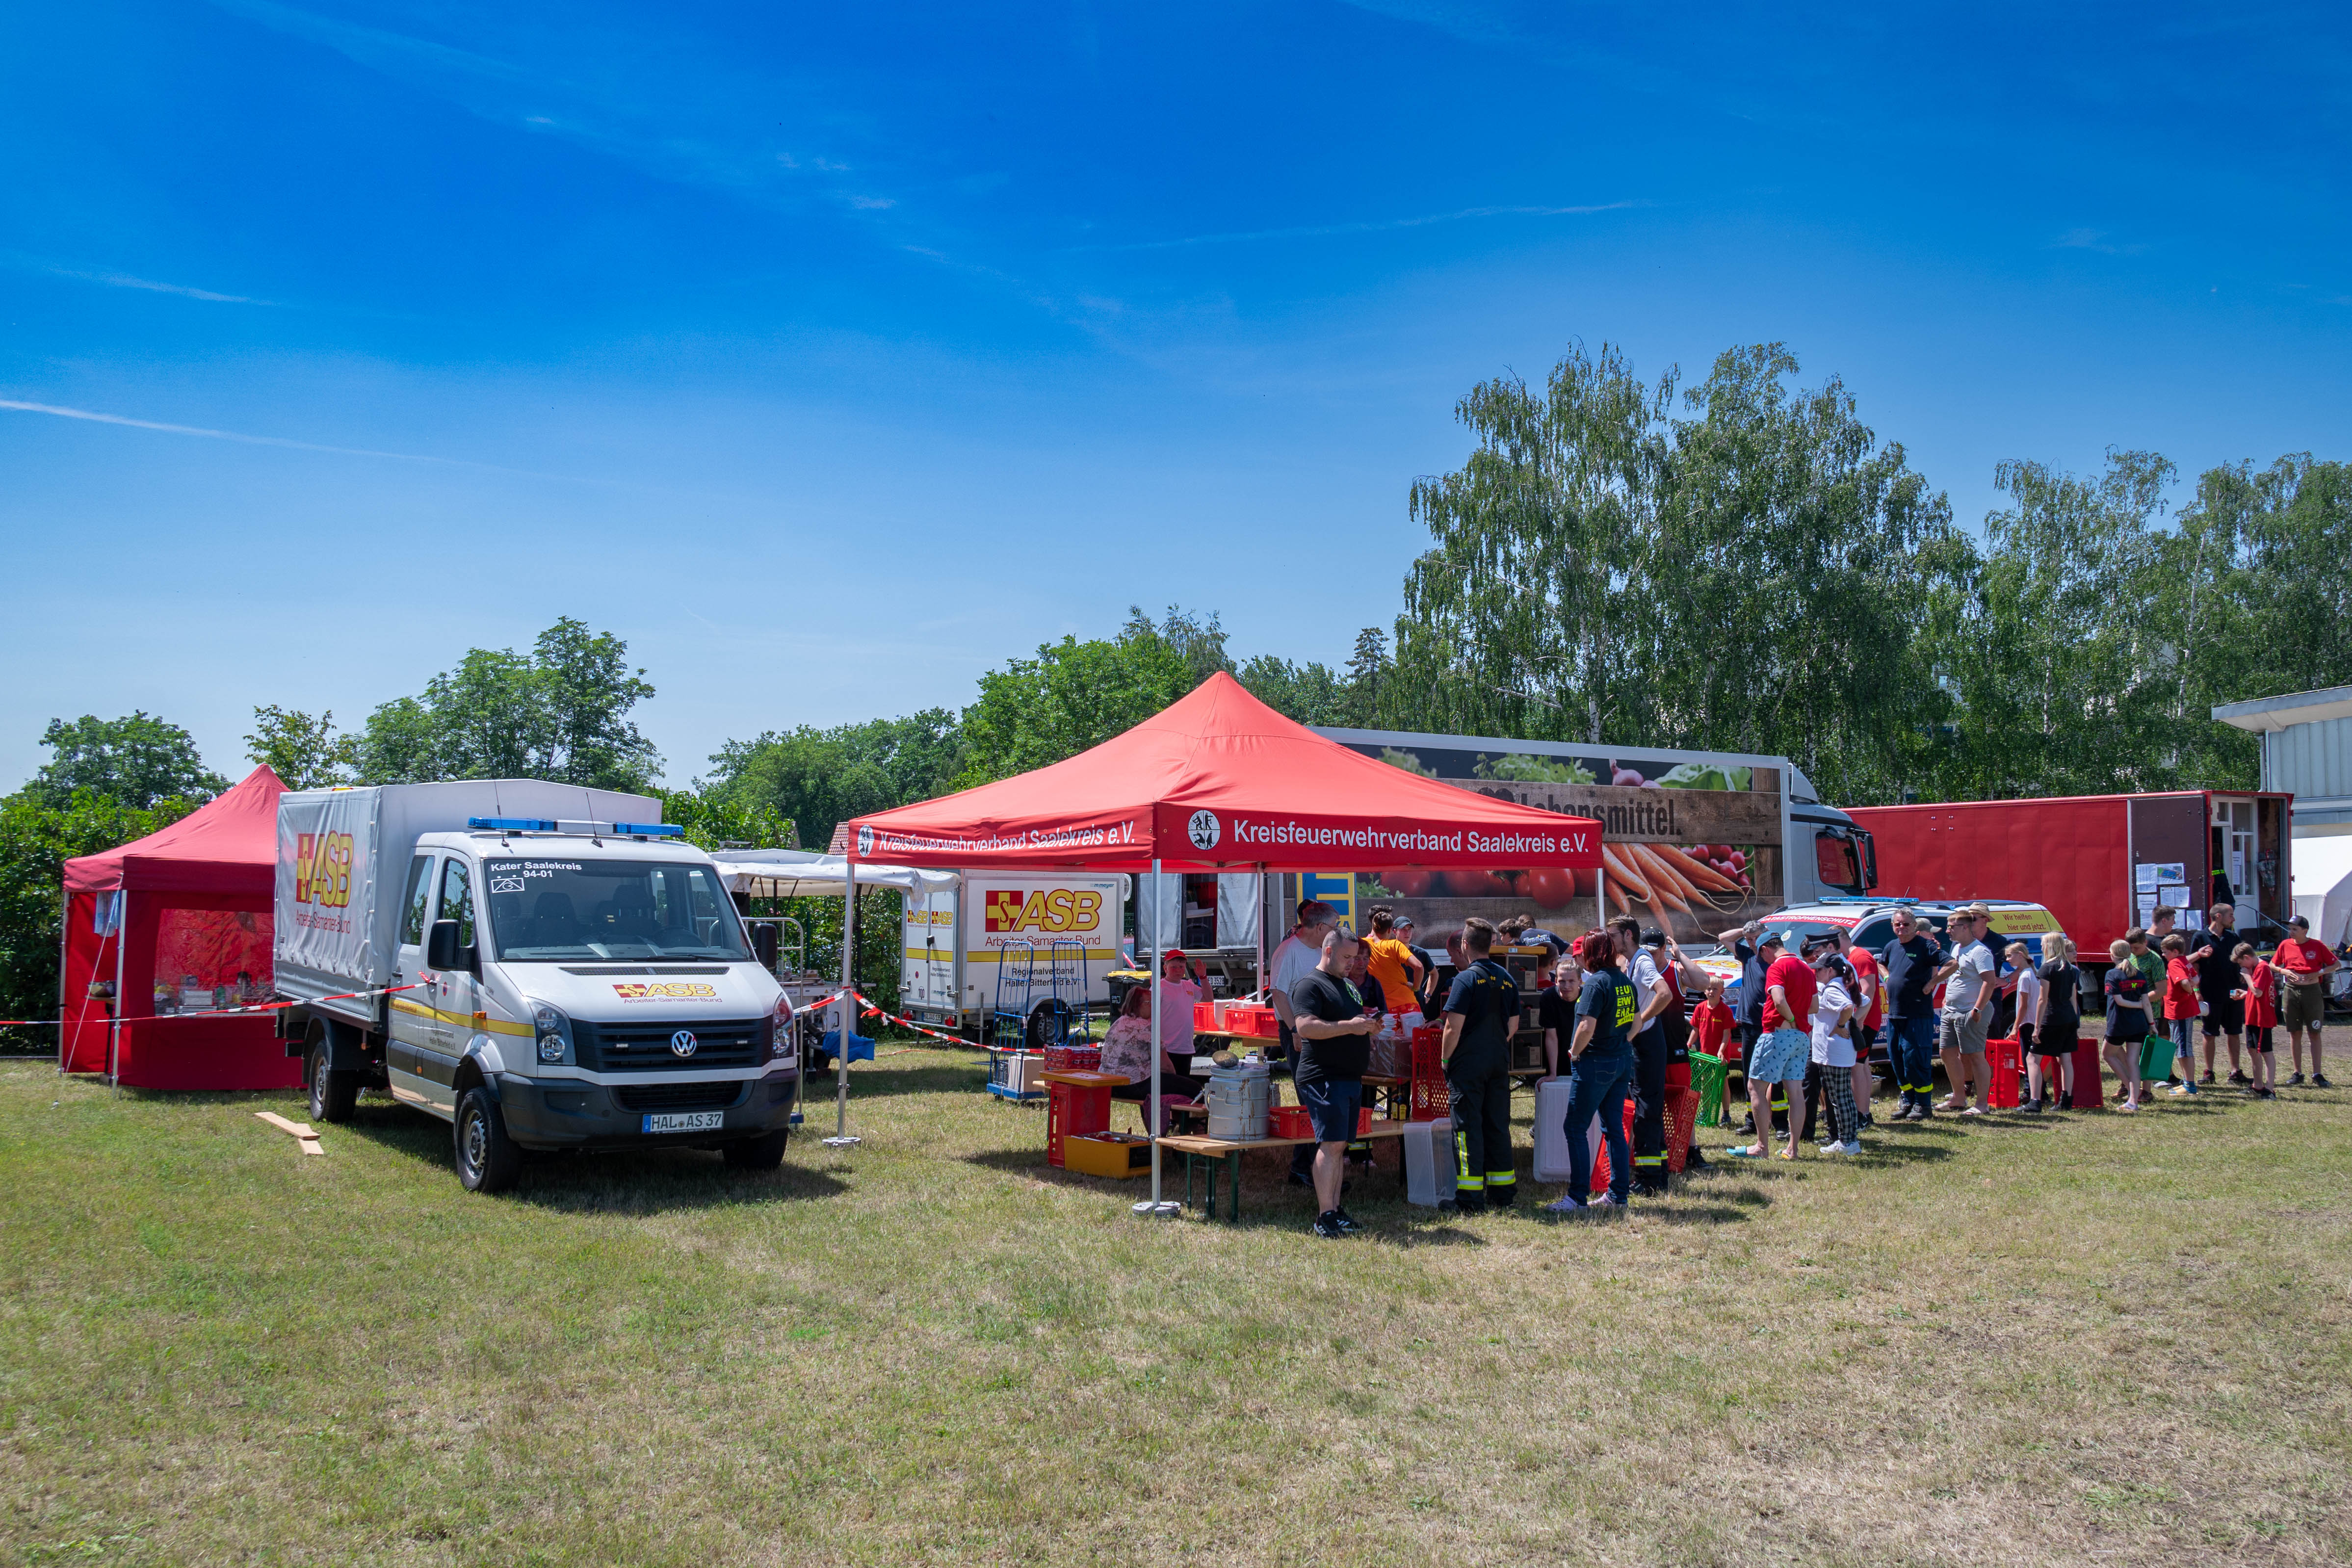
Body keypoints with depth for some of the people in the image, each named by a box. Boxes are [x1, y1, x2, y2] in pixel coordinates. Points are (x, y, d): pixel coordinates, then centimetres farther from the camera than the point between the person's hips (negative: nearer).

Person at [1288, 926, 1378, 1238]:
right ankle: (1325, 1217, -11)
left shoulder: (1349, 986, 22)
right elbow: (1305, 1027, -20)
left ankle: (1335, 1210, 13)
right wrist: (1349, 1026, -22)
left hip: (1351, 1078, 9)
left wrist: (1368, 1027, 10)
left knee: (1340, 1145, 9)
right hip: (1323, 1078, -9)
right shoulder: (1309, 984, -8)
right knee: (1331, 1144, -13)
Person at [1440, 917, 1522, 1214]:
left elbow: (1454, 1026, -16)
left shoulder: (1466, 979, -13)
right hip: (1500, 1064, 6)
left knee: (1468, 1128, -2)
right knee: (1498, 1126, 12)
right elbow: (1513, 1024, 14)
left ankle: (1470, 1198, -2)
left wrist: (1444, 1058, -4)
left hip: (1468, 1064, -6)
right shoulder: (1508, 979, 7)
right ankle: (1503, 1193, 17)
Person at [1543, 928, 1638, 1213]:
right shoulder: (1625, 982, 9)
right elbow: (1637, 1020, 18)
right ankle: (1618, 1195, 16)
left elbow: (1587, 1027, -23)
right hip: (1623, 1061, 9)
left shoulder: (1596, 983, -17)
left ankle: (1578, 1197, -4)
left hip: (1596, 1062, -9)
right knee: (1614, 1128, 13)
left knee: (1576, 1128, -3)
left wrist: (1574, 1052, -8)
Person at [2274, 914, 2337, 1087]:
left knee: (2315, 1033, 1)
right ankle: (2298, 1073, 12)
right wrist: (2283, 971, -6)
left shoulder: (2317, 946, -2)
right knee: (2295, 1033, 5)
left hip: (2312, 991, -2)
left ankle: (2317, 1074, 5)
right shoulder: (2285, 945, 5)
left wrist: (2320, 973, -12)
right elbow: (2272, 964, 14)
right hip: (2291, 991, 2)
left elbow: (2337, 964, 3)